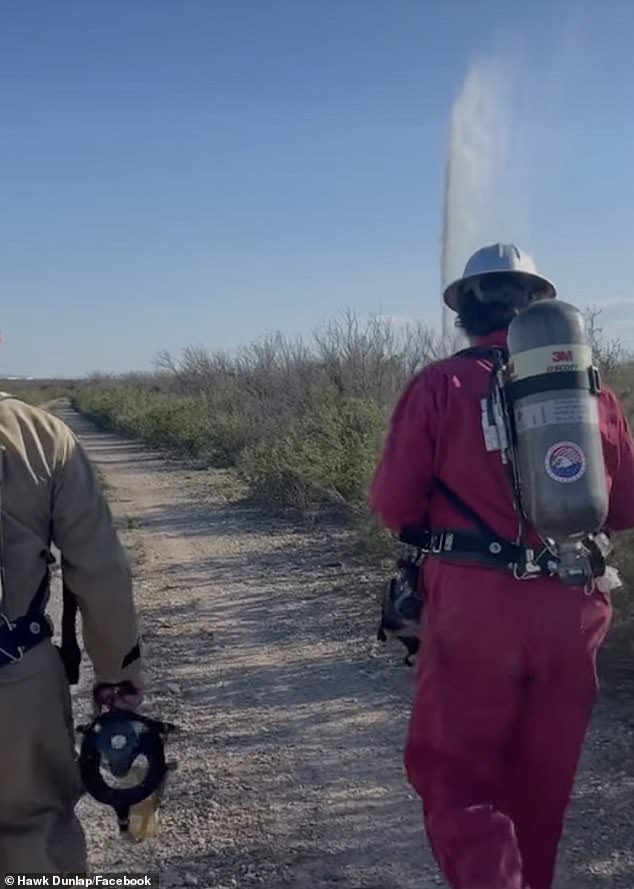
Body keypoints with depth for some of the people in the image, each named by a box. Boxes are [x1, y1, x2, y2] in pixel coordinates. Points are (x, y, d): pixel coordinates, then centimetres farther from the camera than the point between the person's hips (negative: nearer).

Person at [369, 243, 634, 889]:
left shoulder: (442, 385, -7)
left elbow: (393, 506, -6)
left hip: (474, 610, -3)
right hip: (572, 611, 4)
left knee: (451, 768, 10)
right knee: (541, 777, 20)